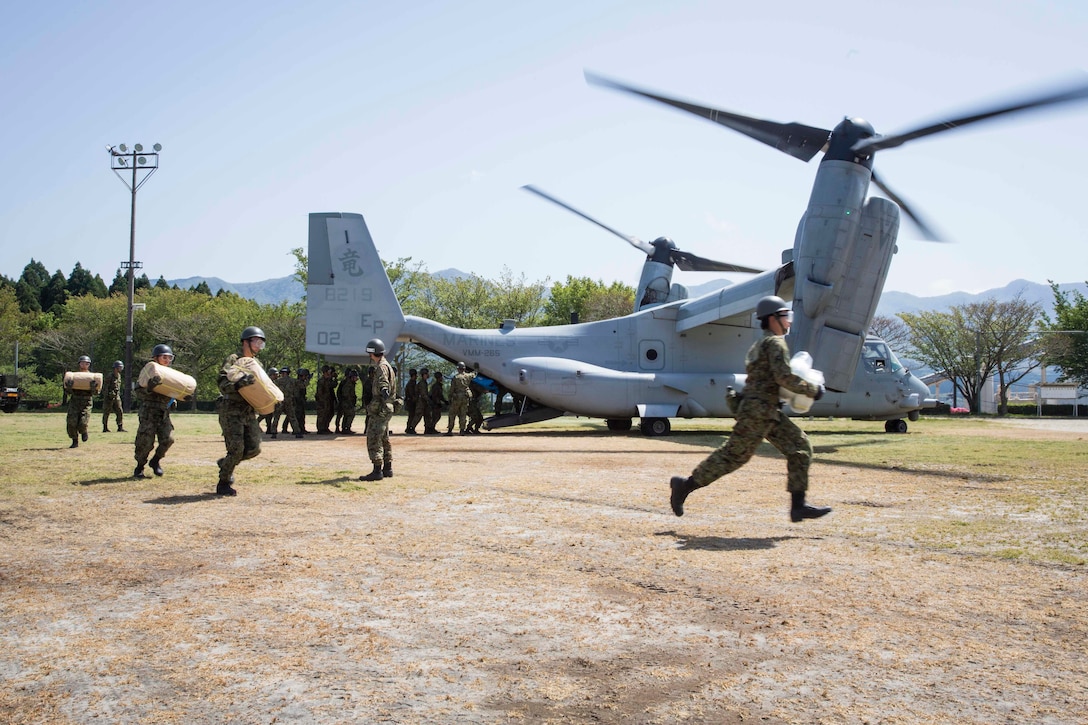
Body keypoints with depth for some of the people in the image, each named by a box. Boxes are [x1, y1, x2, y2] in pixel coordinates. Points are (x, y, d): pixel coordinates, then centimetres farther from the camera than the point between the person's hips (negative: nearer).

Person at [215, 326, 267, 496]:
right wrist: (240, 382, -33)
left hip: (249, 411, 7)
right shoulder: (233, 360, -7)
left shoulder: (257, 363, 15)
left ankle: (225, 463, 28)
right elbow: (223, 385, -17)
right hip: (231, 411, -7)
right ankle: (223, 485, 6)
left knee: (254, 449, 1)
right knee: (236, 448, -11)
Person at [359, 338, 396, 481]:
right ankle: (387, 469, 20)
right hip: (384, 409, 11)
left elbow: (383, 382, -36)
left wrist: (384, 391, -53)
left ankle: (377, 471, -13)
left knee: (373, 439, -11)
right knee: (384, 440, 15)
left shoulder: (382, 367, -14)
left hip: (380, 409, -11)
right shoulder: (386, 366, 18)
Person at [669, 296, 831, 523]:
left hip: (769, 412, 10)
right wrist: (813, 390, -11)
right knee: (733, 455, -6)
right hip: (758, 410, -10)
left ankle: (798, 506, 2)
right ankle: (685, 485, 4)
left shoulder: (763, 343, 20)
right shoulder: (775, 343, -11)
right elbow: (784, 377, -21)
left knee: (800, 447, 4)